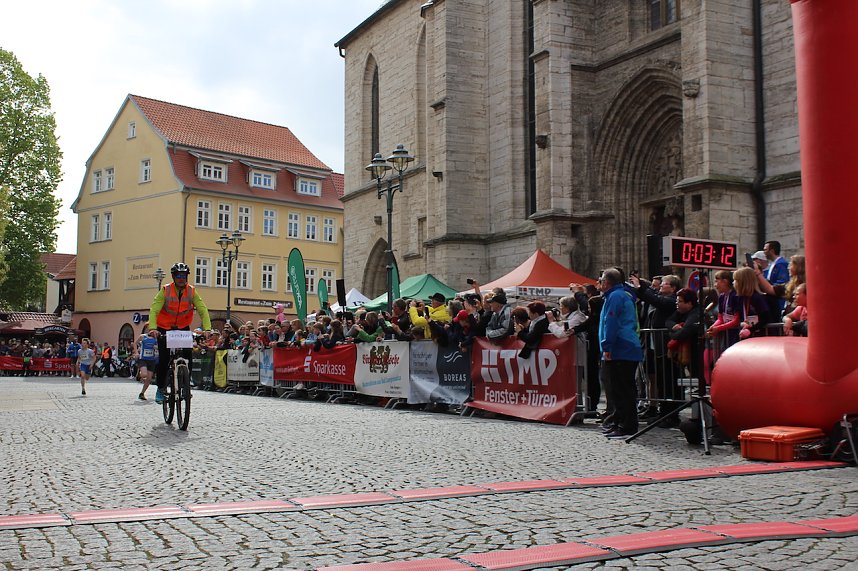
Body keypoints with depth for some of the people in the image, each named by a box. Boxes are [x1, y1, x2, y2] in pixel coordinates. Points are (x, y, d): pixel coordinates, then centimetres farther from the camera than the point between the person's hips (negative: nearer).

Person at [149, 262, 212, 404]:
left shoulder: (192, 291, -9)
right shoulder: (165, 290, -15)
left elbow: (202, 310, -15)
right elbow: (154, 310, -22)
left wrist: (207, 329, -29)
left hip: (183, 328, 2)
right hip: (164, 329, -2)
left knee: (188, 355, -12)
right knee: (164, 359, -5)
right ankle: (161, 388, 10)